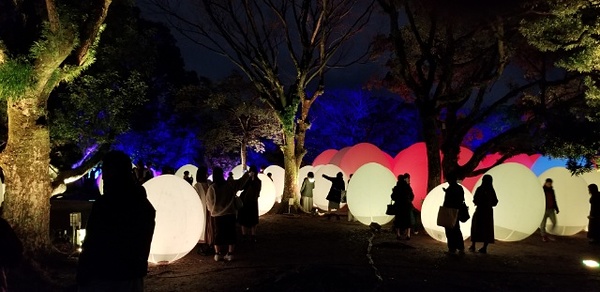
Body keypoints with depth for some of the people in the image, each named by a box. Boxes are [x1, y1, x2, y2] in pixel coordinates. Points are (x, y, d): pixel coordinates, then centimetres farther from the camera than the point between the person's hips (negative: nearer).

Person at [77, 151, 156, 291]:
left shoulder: (104, 204, -16)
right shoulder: (145, 205, 7)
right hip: (134, 277, 7)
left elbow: (91, 244, -16)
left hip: (103, 278, -6)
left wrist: (82, 276, -8)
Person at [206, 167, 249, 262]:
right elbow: (241, 181, 8)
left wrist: (212, 210, 17)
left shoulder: (212, 187, -11)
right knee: (231, 234, 7)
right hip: (230, 214, 1)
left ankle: (218, 254, 10)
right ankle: (230, 254, 8)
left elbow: (209, 202, -3)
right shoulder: (230, 184, -7)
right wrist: (247, 173, 25)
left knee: (218, 234, 9)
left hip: (217, 215, -1)